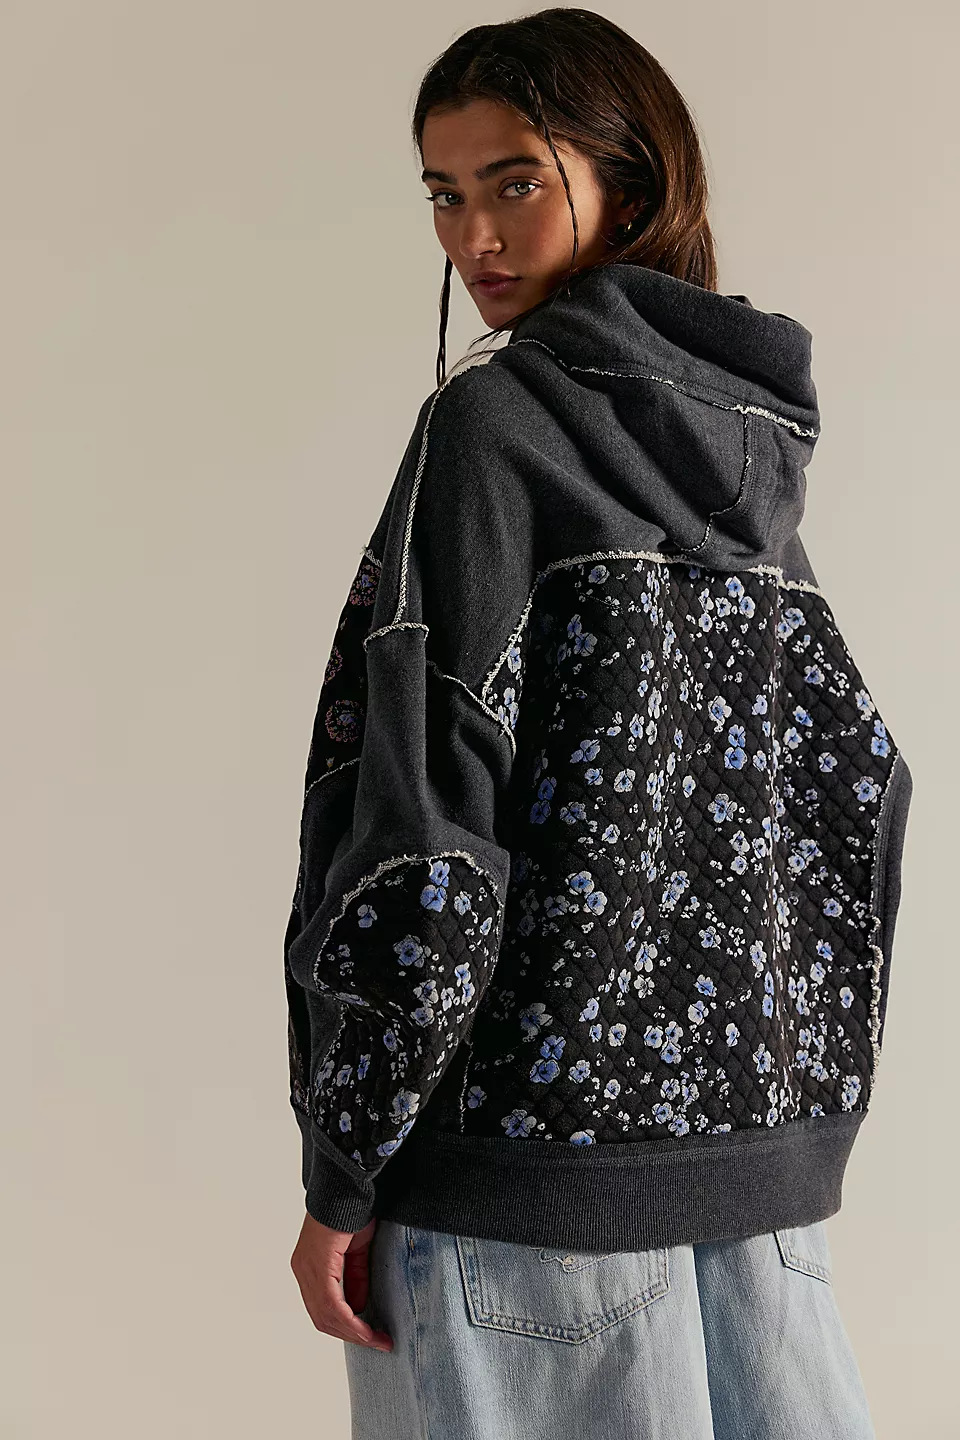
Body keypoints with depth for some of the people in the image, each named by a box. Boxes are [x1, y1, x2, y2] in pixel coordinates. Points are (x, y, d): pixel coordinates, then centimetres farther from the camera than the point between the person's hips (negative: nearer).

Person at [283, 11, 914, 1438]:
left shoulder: (495, 419, -10)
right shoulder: (750, 430, 10)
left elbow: (428, 811, -17)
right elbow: (858, 785, 11)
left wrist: (342, 1170, -10)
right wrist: (805, 1113, 17)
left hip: (540, 1147, -6)